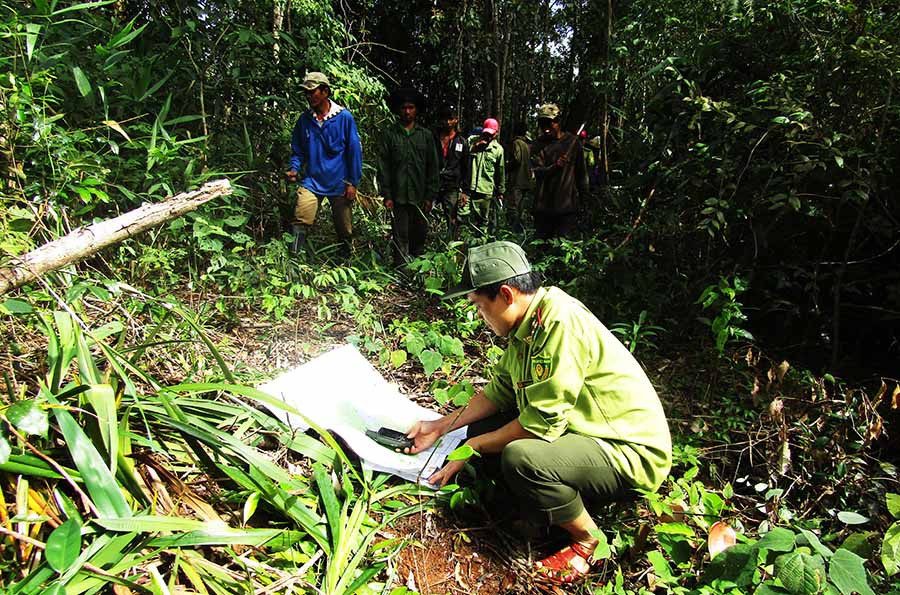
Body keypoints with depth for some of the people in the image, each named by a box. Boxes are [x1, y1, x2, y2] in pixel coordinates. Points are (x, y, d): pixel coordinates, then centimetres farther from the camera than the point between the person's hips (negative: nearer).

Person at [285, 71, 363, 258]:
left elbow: (354, 151, -4)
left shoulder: (344, 117, -5)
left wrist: (353, 183, -6)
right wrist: (294, 169, -6)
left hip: (340, 184, -2)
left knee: (345, 231, 9)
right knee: (300, 223, -15)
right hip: (311, 181, 2)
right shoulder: (304, 119, 4)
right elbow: (297, 150, 14)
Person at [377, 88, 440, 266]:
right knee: (400, 238, -4)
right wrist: (386, 195, -5)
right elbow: (383, 166, 3)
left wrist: (430, 196, 2)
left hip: (420, 196, 2)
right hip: (398, 196, -2)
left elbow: (433, 167, 9)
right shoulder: (390, 133, 7)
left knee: (419, 237, 8)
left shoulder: (426, 135, 11)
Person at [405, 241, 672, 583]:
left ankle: (587, 541, -3)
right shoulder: (527, 323, 1)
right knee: (482, 426, 2)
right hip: (578, 428, 9)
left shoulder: (560, 322, -27)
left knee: (520, 458, -31)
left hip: (631, 453, -9)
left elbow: (541, 423, -27)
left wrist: (474, 447, -13)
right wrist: (441, 426, 7)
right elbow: (500, 390, 10)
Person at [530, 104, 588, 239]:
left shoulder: (572, 141, 4)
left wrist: (584, 195, 10)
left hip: (567, 204, -2)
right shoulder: (538, 145, 6)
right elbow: (537, 171, -6)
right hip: (543, 205, 2)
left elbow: (581, 172, 8)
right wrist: (554, 166, -24)